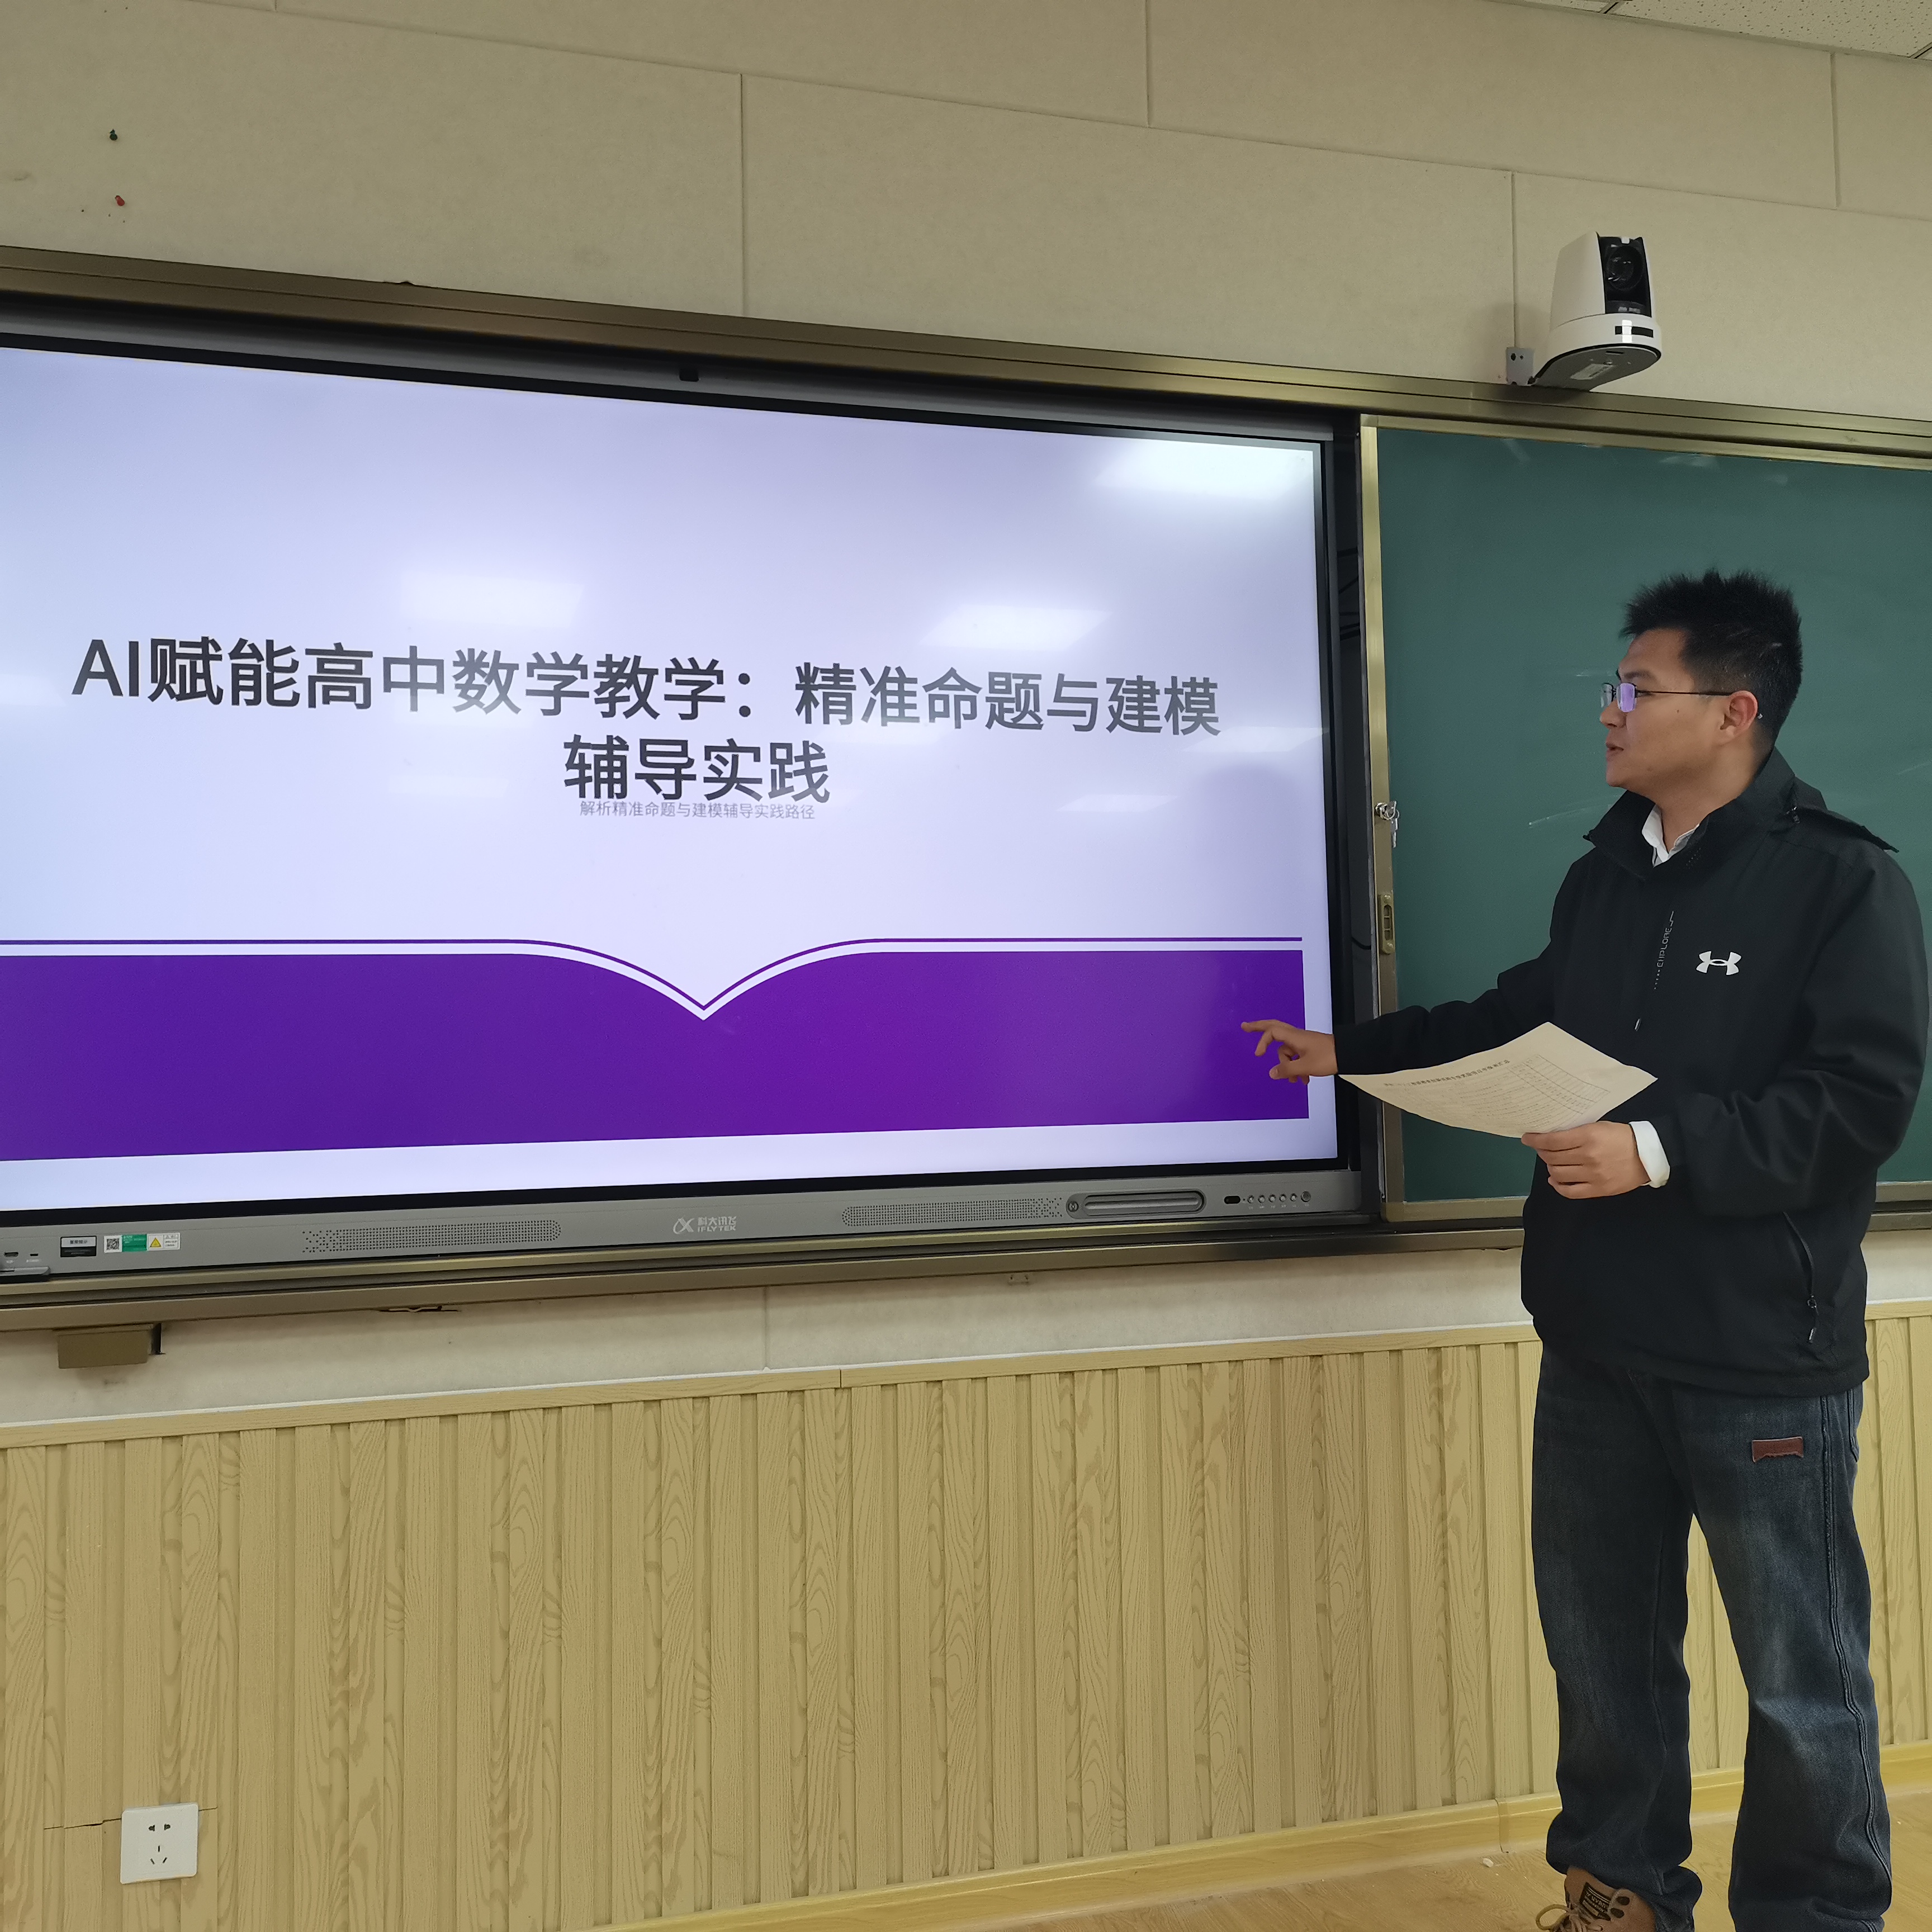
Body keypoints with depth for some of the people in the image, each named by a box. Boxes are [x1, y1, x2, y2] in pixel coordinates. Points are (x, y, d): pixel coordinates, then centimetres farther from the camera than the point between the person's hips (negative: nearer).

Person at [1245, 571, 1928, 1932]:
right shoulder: (1606, 873, 11)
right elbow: (1523, 1022, 21)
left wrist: (1660, 1150, -26)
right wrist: (1353, 1050, 20)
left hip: (1762, 1360, -6)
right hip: (1597, 1345, 7)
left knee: (1800, 1676, 10)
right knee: (1602, 1644, 17)